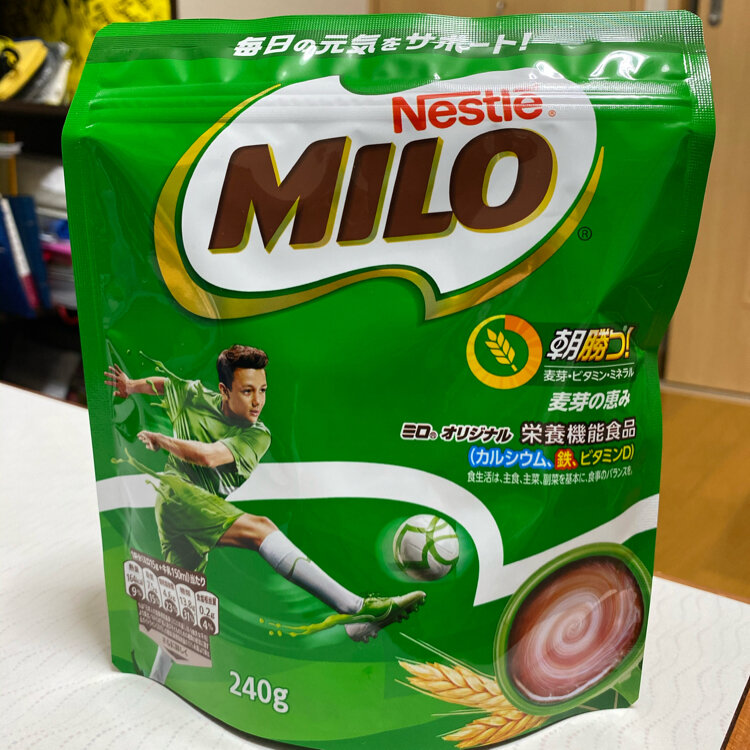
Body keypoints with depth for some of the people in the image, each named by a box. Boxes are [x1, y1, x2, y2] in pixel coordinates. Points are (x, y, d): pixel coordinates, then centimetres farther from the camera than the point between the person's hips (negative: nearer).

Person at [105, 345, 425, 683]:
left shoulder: (257, 435, 0)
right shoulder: (195, 398, 1)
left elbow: (208, 455, -15)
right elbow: (163, 382, 23)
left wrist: (159, 439, -6)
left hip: (202, 516, 5)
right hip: (177, 494, -5)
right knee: (259, 527, -27)